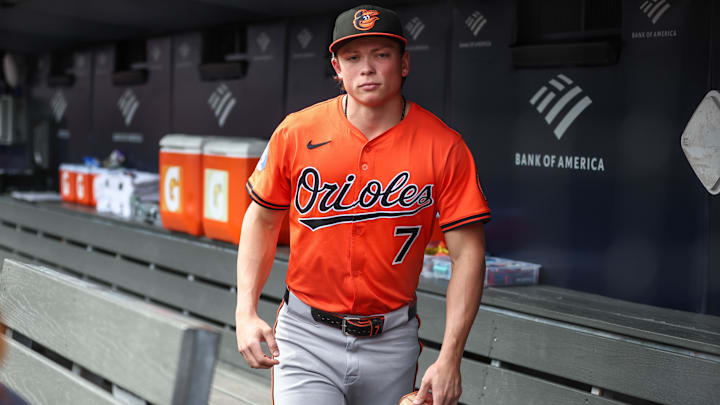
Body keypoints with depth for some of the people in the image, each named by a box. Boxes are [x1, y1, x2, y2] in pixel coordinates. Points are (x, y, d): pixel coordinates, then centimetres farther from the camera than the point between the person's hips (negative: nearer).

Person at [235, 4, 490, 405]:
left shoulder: (443, 147, -8)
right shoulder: (296, 133, -4)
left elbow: (468, 253, -7)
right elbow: (263, 220, 8)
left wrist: (449, 358, -13)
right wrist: (246, 312, -2)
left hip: (391, 341, 1)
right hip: (307, 334, 0)